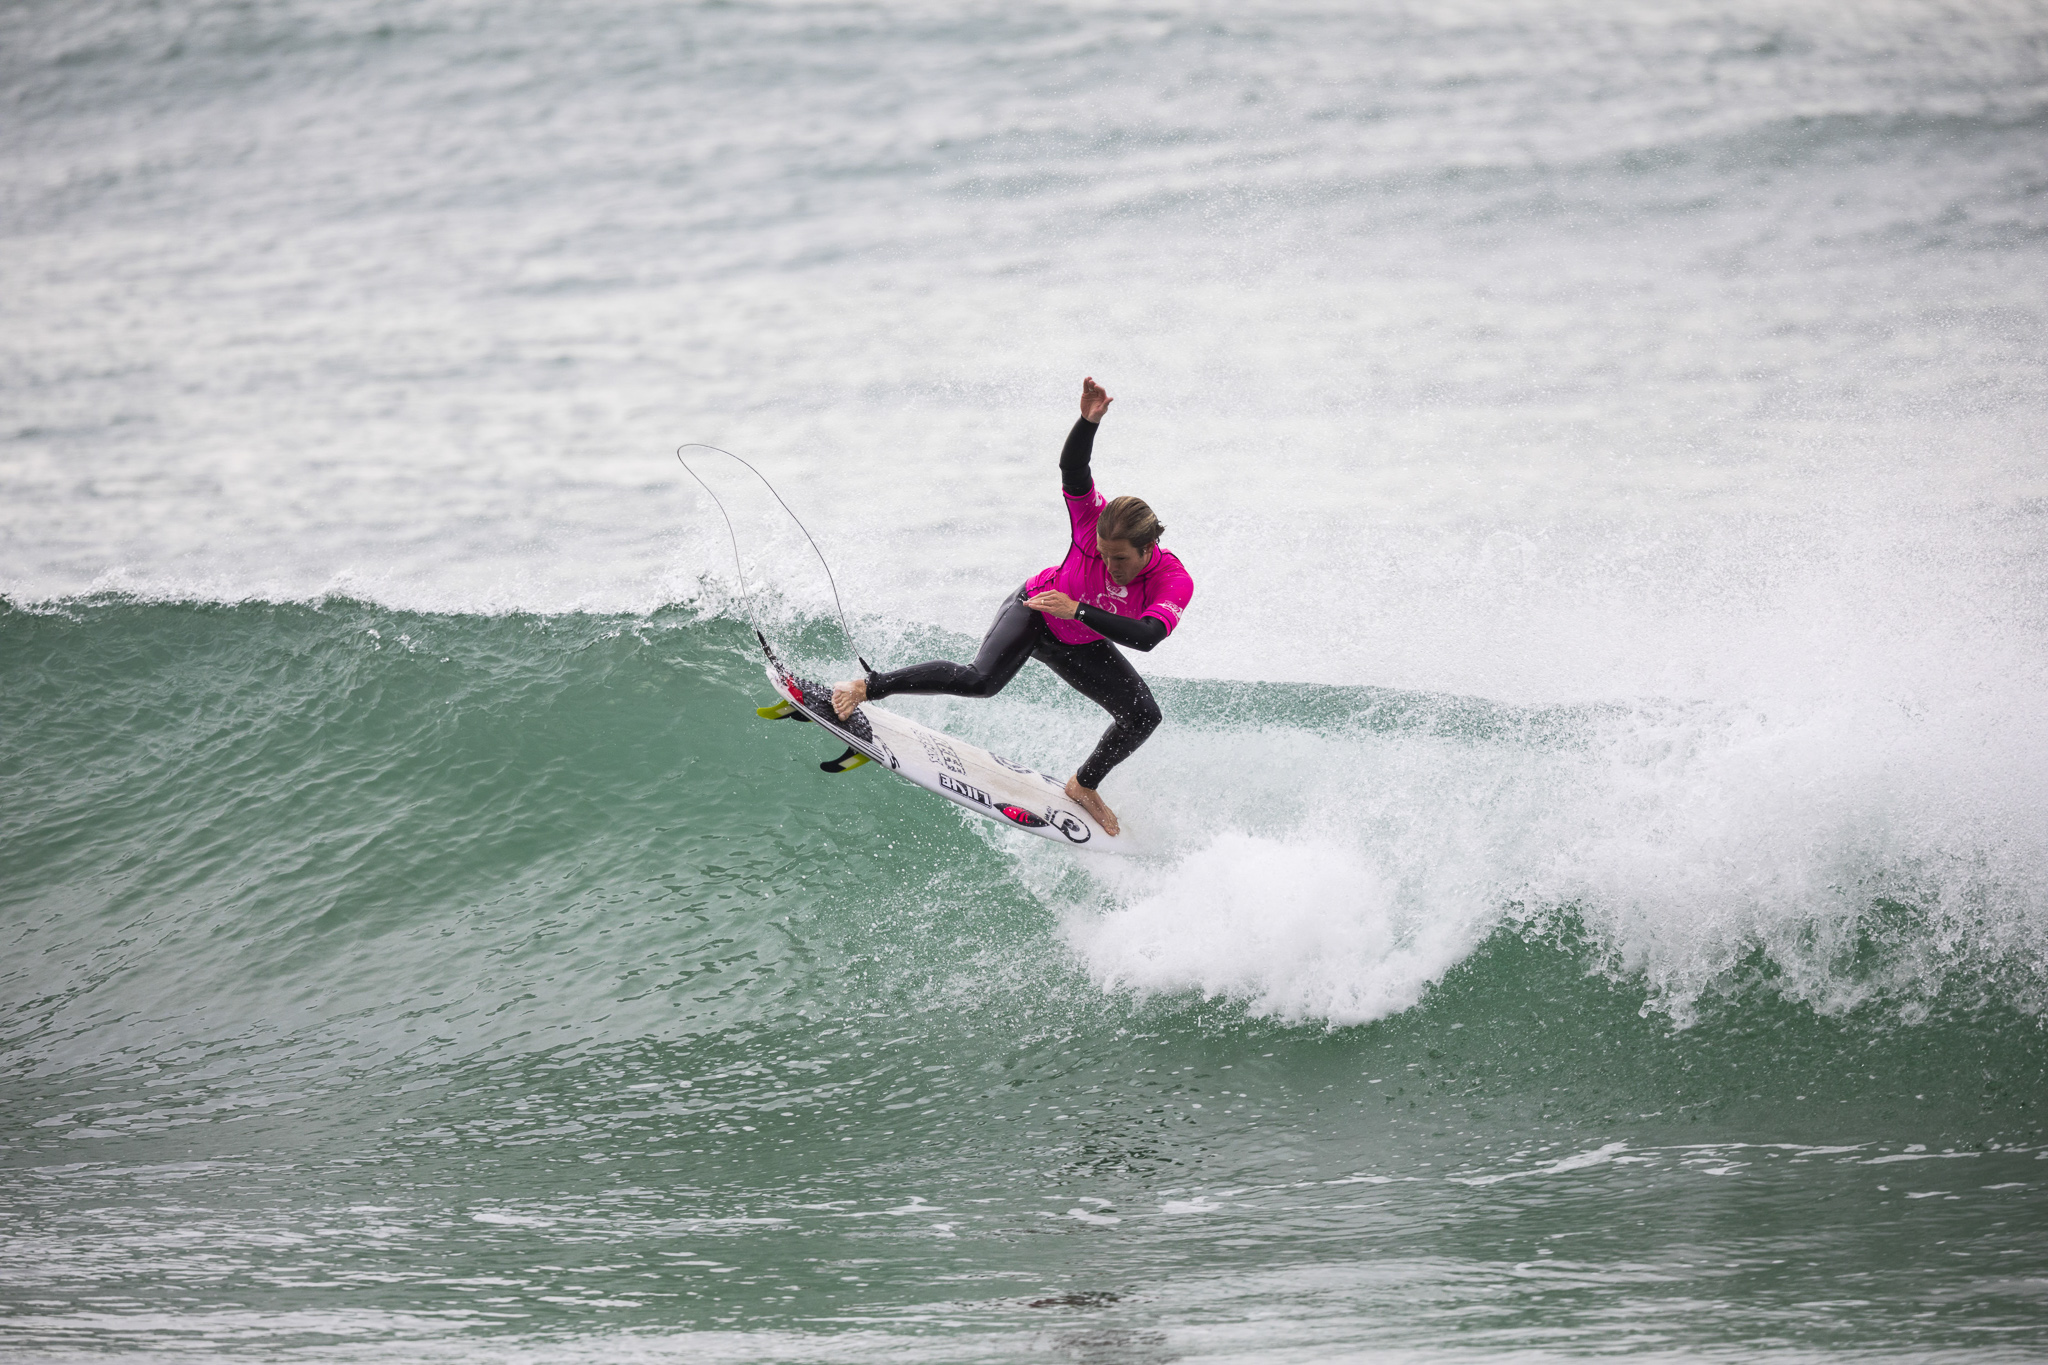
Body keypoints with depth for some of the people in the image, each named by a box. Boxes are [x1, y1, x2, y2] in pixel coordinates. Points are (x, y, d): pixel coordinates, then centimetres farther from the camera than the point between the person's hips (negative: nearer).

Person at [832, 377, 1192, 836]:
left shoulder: (1174, 583, -30)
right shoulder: (1096, 524, -31)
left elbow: (1146, 636, -46)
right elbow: (1072, 469, -45)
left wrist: (1077, 610, -48)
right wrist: (1089, 422, -64)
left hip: (1080, 646, 4)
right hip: (1033, 612, -4)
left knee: (1143, 716, -6)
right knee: (981, 679, -31)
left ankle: (1084, 785, 21)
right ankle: (867, 687, -22)